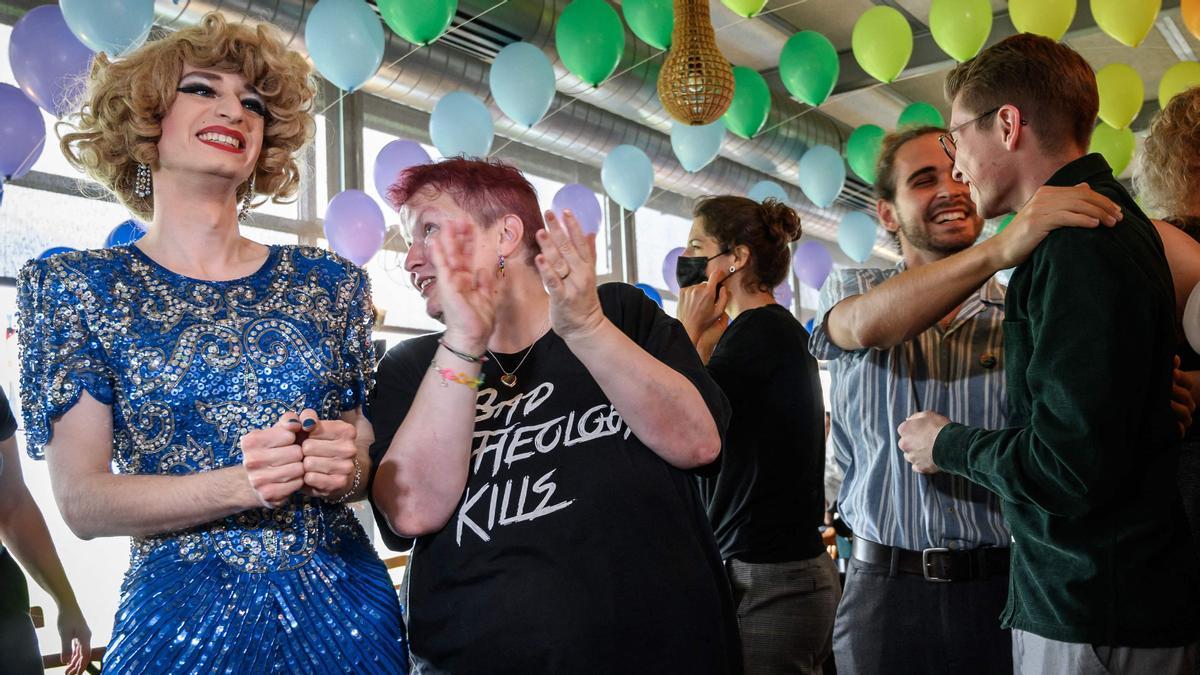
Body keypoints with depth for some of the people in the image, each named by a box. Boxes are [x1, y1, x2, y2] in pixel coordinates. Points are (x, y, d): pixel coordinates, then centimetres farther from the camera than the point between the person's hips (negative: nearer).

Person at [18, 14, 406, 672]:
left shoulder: (331, 282, 3)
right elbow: (81, 501, -6)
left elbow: (369, 454, 9)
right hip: (181, 616, -2)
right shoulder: (71, 286, -2)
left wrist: (347, 468, -14)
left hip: (344, 607, 3)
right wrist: (234, 486, -22)